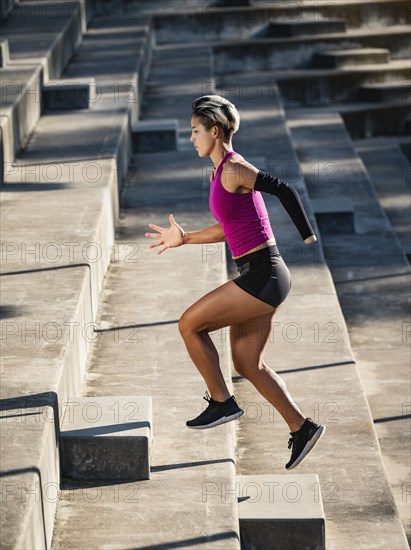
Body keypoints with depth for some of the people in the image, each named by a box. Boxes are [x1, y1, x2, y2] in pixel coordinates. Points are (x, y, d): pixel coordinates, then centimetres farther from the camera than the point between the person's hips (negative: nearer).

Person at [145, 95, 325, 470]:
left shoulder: (233, 169, -14)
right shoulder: (220, 173, 15)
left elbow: (284, 191, -22)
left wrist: (310, 240, -20)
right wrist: (183, 239, 24)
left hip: (263, 275, -10)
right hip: (258, 277, 10)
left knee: (190, 325, -3)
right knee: (247, 364, 12)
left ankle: (221, 403, 8)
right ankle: (302, 428, 17)